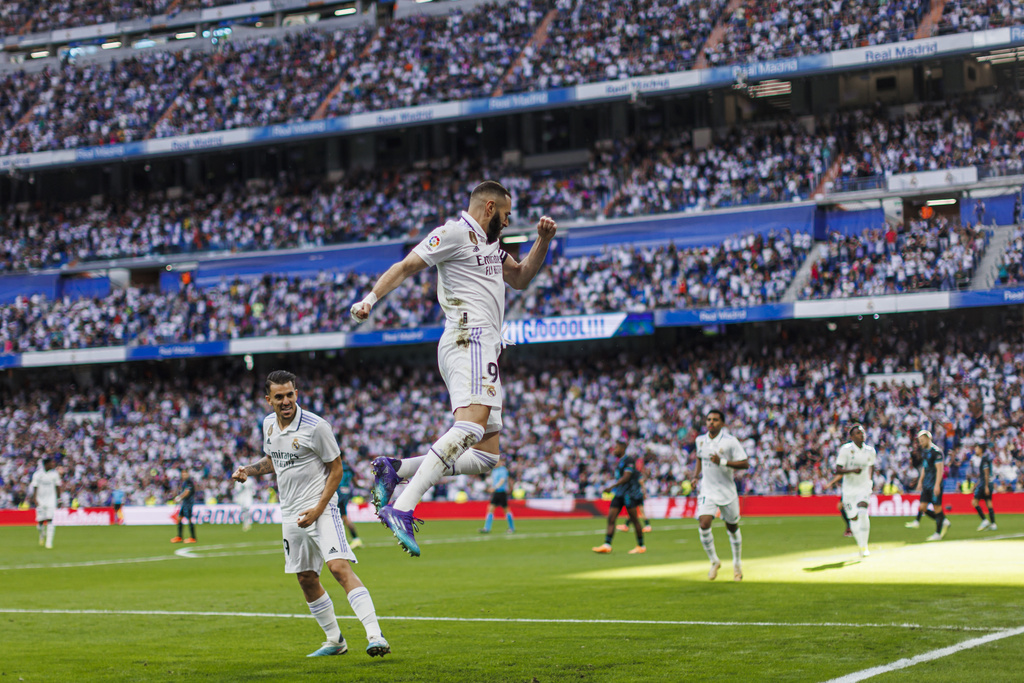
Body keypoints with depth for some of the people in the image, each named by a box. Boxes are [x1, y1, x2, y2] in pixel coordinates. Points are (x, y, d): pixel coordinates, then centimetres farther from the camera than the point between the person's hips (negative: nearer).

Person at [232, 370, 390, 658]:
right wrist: (248, 470, 7)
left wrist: (318, 509, -15)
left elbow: (336, 468, -8)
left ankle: (375, 635, -27)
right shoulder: (268, 424, 7)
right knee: (306, 579, 10)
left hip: (320, 509, -7)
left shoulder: (316, 426, -13)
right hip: (290, 514, 7)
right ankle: (334, 641, 24)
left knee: (339, 568, -21)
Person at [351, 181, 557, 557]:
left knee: (485, 457, 6)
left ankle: (394, 470, 3)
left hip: (484, 352, 10)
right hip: (469, 340, -10)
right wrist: (371, 298, -21)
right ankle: (402, 509, -41)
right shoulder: (455, 233, 0)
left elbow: (520, 278, 38)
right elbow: (406, 266, -7)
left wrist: (542, 241, 23)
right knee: (471, 426, -32)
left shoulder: (489, 244, 28)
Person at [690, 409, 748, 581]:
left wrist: (722, 462, -26)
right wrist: (696, 475, 8)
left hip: (727, 492, -2)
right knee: (704, 525, -17)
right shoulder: (701, 440, 2)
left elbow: (745, 464, -15)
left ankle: (737, 564, 32)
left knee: (732, 528, 9)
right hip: (707, 491, 2)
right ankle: (714, 562, 4)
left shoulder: (730, 441, -12)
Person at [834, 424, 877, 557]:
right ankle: (860, 544, 26)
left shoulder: (870, 451, 0)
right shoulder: (846, 449, -10)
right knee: (853, 518, 3)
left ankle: (864, 547, -13)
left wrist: (870, 479, 13)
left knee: (863, 513, -21)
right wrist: (852, 470, -29)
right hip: (849, 488, 0)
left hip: (864, 487, 0)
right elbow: (837, 470, -15)